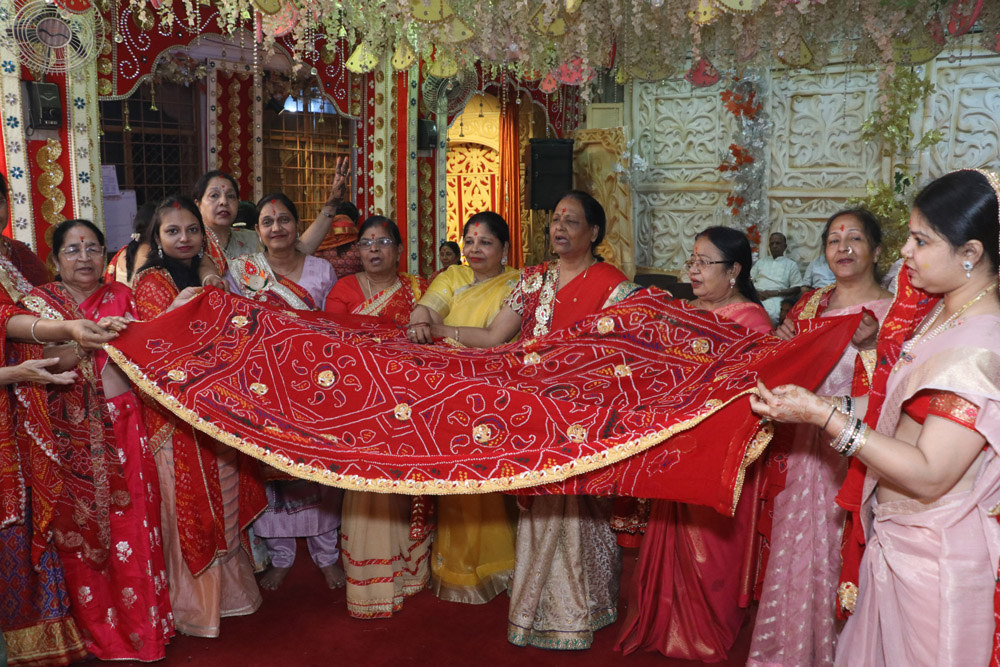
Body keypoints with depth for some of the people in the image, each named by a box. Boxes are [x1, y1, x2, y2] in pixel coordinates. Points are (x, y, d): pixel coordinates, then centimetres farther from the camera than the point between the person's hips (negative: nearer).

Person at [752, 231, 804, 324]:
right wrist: (756, 292, -4)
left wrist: (775, 292, -7)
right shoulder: (761, 262, 28)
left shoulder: (791, 264, 18)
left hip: (776, 299, -2)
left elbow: (797, 288, 8)